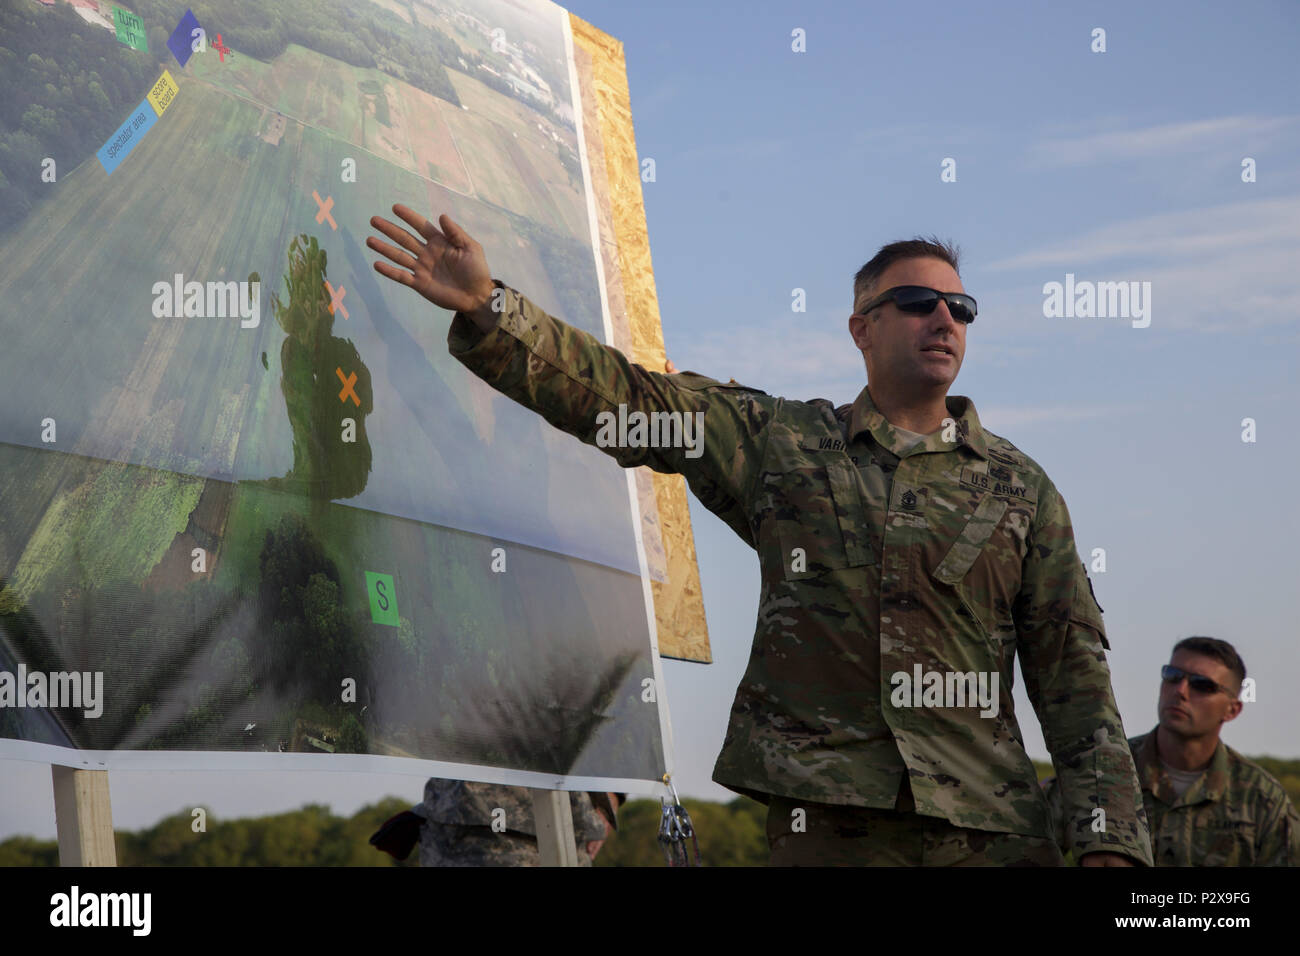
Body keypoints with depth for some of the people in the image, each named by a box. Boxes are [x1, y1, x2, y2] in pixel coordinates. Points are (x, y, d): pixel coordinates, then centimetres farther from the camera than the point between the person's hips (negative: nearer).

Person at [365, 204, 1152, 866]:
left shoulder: (1021, 487, 12)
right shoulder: (783, 443, 11)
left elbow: (1074, 671, 7)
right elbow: (625, 398, 4)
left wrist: (1113, 840, -3)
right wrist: (486, 305, -8)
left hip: (991, 826, 1)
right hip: (829, 818, -1)